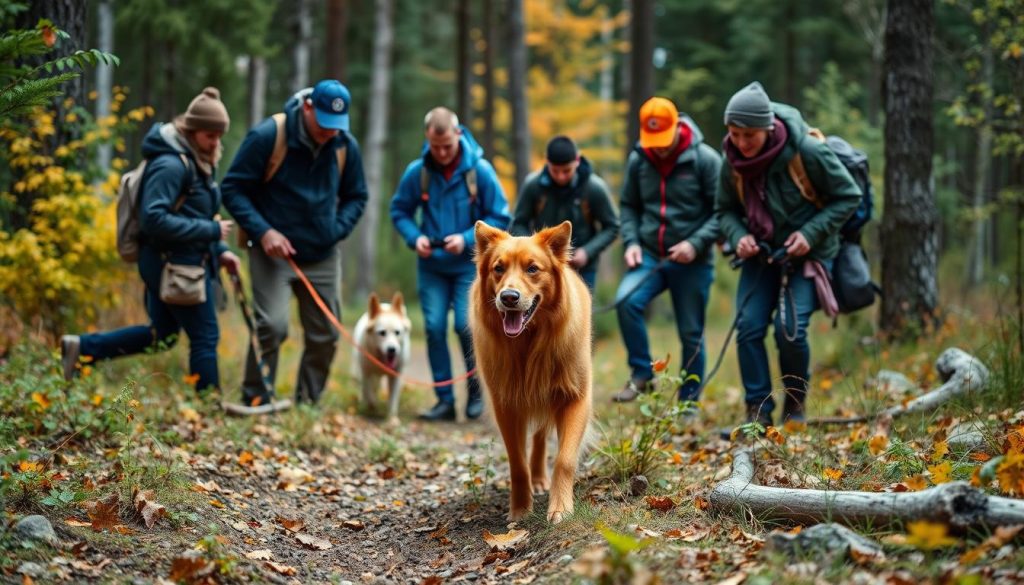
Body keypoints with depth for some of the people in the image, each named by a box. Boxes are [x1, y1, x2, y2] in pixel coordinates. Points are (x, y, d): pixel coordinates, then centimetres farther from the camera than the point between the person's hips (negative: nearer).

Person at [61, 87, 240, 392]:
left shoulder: (196, 160, 11)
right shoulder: (170, 164, -19)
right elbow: (153, 219, -26)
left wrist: (220, 250, 9)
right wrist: (211, 231, -23)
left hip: (170, 263, 10)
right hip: (175, 263, -10)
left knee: (162, 334, 20)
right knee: (205, 337, 0)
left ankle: (81, 347, 21)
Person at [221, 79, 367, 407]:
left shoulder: (346, 146, -1)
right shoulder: (267, 137, -13)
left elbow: (356, 197, 14)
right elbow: (233, 189, -8)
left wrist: (336, 229, -4)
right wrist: (263, 231, -18)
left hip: (323, 257, 5)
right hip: (273, 252, -5)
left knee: (325, 336, 6)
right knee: (271, 326, -18)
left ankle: (308, 404, 21)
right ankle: (255, 401, -4)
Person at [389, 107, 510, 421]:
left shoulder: (480, 170, -11)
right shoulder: (416, 171, -6)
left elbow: (499, 217, -5)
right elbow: (399, 211, 7)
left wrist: (467, 239, -18)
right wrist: (415, 237, -12)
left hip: (469, 265, -2)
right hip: (431, 266, 2)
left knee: (465, 324, -12)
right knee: (434, 327, -3)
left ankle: (476, 390, 12)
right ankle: (445, 400, 7)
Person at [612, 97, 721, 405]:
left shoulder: (705, 159, -8)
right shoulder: (638, 160, 3)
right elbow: (629, 206, 14)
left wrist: (696, 243, -18)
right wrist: (631, 242, -2)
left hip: (691, 263, -2)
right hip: (648, 257, 2)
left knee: (691, 334, 5)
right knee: (627, 301, -25)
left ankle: (689, 403, 18)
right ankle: (641, 374, -10)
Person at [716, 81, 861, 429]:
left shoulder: (806, 151, -22)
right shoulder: (732, 162, -8)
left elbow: (848, 196, -10)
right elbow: (725, 211, 8)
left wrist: (811, 233, -20)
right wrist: (739, 236, -14)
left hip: (807, 254, -4)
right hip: (760, 255, 4)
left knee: (790, 330, -17)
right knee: (748, 329, -9)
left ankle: (795, 406, 7)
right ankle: (758, 412, 0)